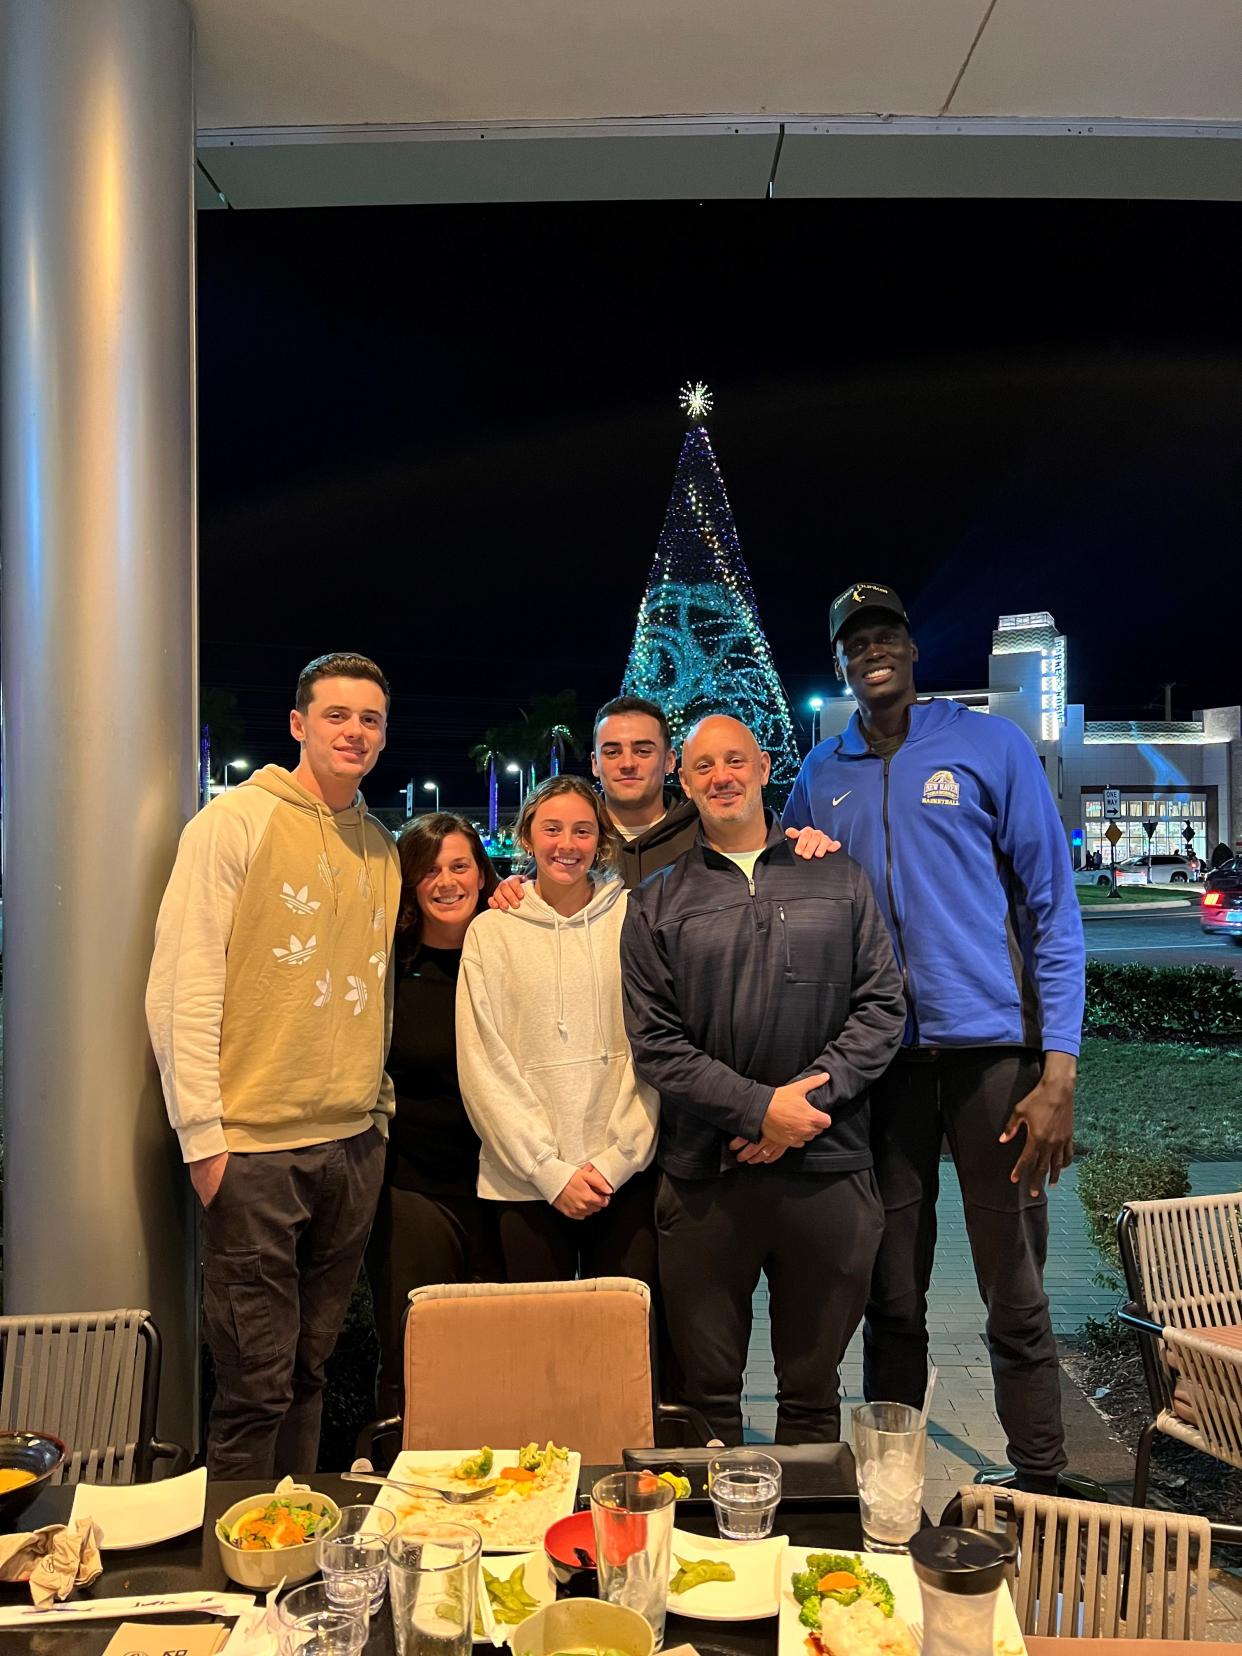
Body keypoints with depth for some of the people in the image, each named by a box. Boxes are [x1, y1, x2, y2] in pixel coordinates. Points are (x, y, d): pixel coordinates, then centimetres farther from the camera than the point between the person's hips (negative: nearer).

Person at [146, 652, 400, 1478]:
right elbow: (180, 989, -9)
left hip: (354, 1143, 6)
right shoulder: (236, 821, -5)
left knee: (311, 1369, 15)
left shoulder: (382, 845, 12)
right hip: (255, 1145, -5)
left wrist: (377, 1108, 12)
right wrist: (203, 1133, -12)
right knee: (257, 1381, 1)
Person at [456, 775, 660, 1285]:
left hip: (627, 1175, 0)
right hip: (526, 1182, 0)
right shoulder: (491, 932, 2)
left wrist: (615, 1160, -6)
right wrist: (552, 1171, -6)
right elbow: (485, 1069, -1)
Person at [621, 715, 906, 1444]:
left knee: (814, 1392, 14)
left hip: (829, 1168, 1)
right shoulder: (657, 905, 5)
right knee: (708, 1392, 11)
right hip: (705, 1175, 0)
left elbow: (883, 1007, 3)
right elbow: (657, 1044, -2)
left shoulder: (841, 880, 9)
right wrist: (761, 1108, -13)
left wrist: (812, 1092, -11)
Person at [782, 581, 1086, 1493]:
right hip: (879, 1053, 3)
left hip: (991, 1043, -2)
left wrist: (1059, 1071, -8)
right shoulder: (820, 777, 9)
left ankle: (1041, 1491, 24)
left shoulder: (990, 744, 0)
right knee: (893, 1300, 13)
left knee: (1017, 1299, 5)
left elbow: (1052, 907, -1)